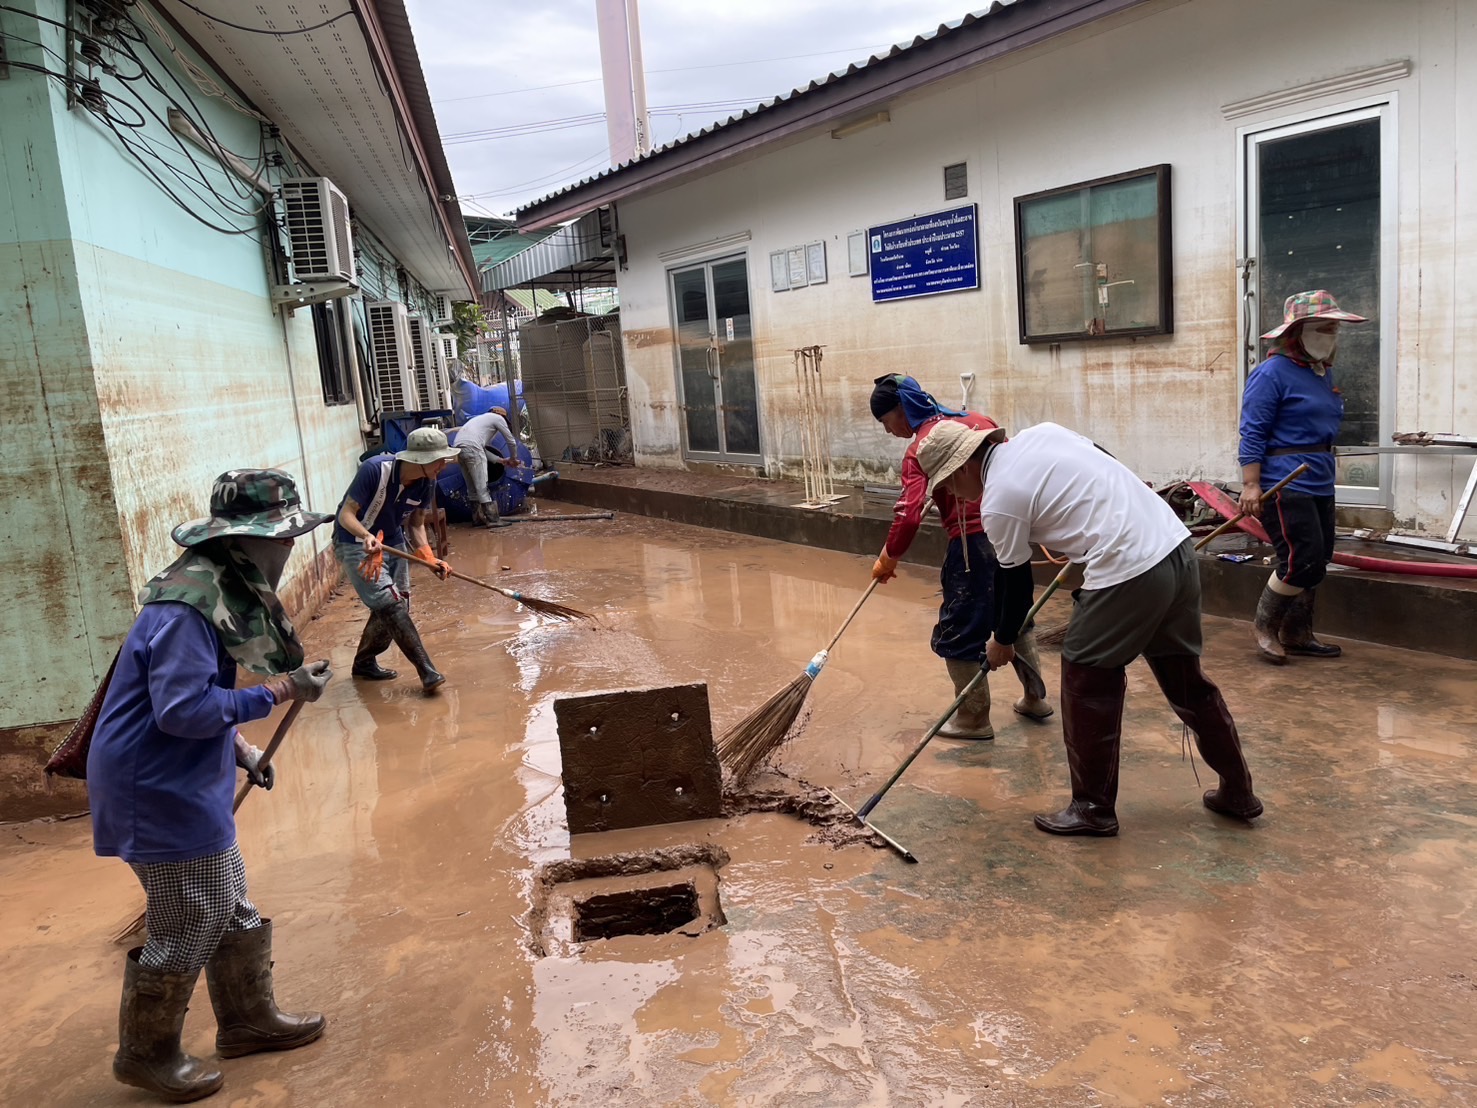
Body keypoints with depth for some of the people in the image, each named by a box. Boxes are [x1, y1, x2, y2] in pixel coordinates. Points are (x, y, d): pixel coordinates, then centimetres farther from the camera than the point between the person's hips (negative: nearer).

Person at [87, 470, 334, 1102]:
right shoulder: (185, 607, -25)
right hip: (159, 794, -10)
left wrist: (239, 748, 11)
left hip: (188, 783, 10)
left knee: (230, 907, 19)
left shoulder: (219, 587, 5)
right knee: (189, 928, 3)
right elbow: (180, 710, -29)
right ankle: (145, 1054, 24)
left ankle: (248, 1019, 36)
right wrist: (277, 691, -23)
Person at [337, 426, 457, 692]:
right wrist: (367, 536, -43)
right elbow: (346, 514, -24)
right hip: (356, 544, -7)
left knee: (395, 608, 8)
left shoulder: (427, 482, -11)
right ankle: (427, 671, -15)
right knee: (390, 604, -17)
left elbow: (416, 524, 1)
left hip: (393, 544, 7)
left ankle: (364, 663, 30)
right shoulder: (375, 469, -29)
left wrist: (429, 558, -14)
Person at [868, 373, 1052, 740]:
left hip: (974, 543, -8)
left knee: (957, 635, 5)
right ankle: (1034, 698, 36)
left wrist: (889, 558, -5)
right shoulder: (976, 419, 11)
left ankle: (974, 719, 14)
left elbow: (909, 514, -18)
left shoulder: (920, 448, -10)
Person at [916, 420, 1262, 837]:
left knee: (1087, 687, 6)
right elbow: (1103, 474, 22)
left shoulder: (998, 500, -8)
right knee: (1187, 682, 20)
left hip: (1128, 574, -9)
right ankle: (1237, 791, 32)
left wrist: (1002, 641, 18)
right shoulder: (1040, 433, 13)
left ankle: (1093, 808, 17)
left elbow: (1015, 582, 2)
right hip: (1178, 545, 9)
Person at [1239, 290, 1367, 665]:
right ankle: (1264, 626, 8)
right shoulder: (1272, 373, -12)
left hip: (1319, 485, 9)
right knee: (1302, 560, -11)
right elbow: (1252, 433, -16)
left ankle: (1296, 634, 25)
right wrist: (1250, 485, -21)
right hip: (1285, 486, -9)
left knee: (1317, 563, 12)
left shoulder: (1323, 372, 13)